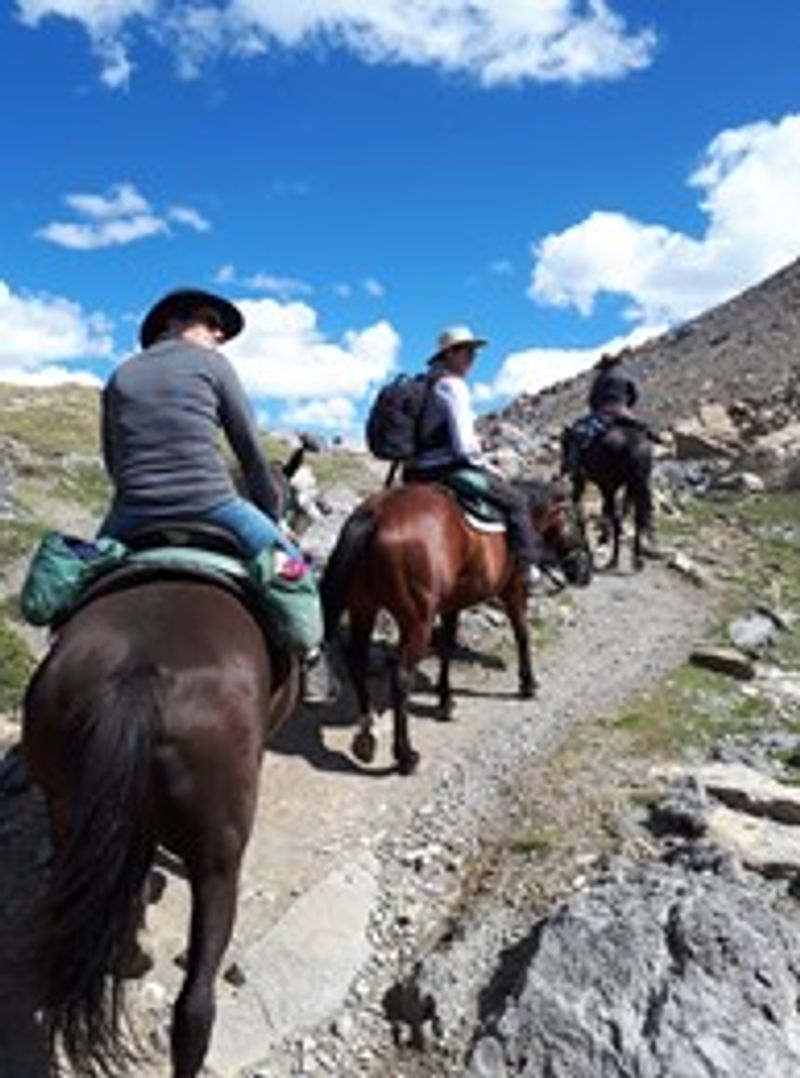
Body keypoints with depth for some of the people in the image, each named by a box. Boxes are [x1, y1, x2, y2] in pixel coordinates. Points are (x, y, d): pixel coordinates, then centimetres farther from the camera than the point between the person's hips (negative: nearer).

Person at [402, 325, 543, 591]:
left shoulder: (424, 385, 15)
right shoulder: (453, 385, -13)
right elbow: (463, 444, -21)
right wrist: (484, 465, -3)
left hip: (418, 473, 10)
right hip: (449, 468, -9)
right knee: (515, 502, -1)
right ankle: (528, 567, -3)